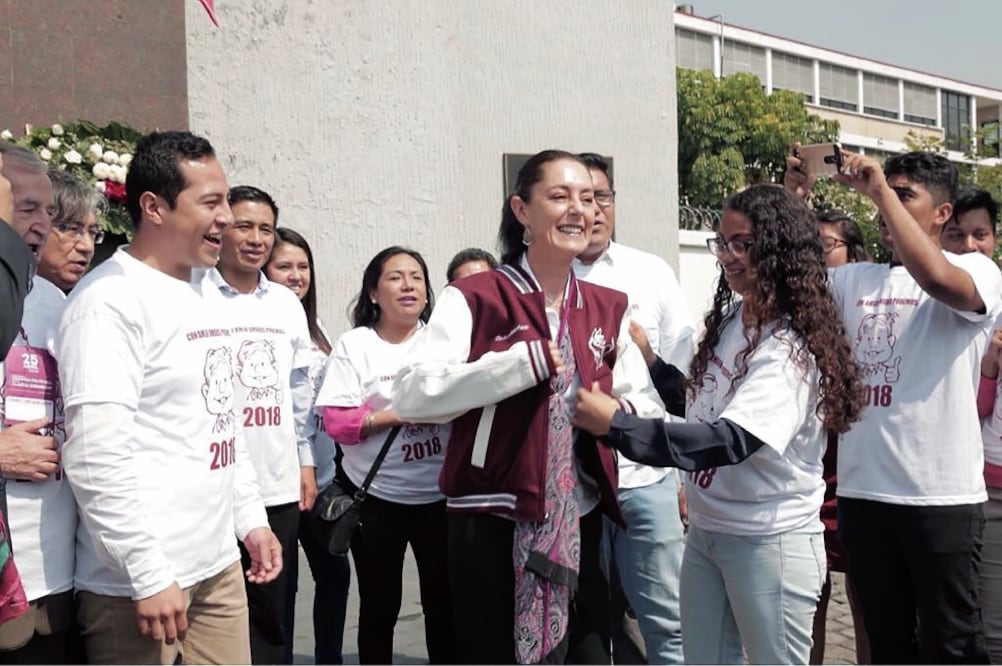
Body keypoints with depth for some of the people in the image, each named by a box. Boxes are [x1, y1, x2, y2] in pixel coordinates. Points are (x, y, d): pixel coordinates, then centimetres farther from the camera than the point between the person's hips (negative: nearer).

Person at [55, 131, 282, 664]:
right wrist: (149, 576, -20)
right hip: (139, 583, -8)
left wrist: (251, 518, 16)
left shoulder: (205, 291, 12)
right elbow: (96, 456, -21)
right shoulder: (109, 300, -15)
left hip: (219, 565, 8)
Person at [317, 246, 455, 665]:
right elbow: (336, 422, -10)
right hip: (376, 496, -2)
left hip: (439, 492, 2)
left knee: (444, 600, 11)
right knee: (379, 604, 11)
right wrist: (397, 414, -19)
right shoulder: (355, 344, -3)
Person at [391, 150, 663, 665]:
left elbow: (644, 401, 17)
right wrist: (523, 361, -25)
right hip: (493, 526, -5)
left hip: (580, 525, 5)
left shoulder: (609, 309, 9)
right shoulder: (475, 298, -8)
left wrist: (621, 413, -6)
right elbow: (410, 395, -20)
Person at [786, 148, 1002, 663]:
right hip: (860, 490, 5)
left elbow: (939, 281, -26)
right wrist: (794, 199, -6)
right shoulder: (854, 279, 11)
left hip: (940, 495, -5)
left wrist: (881, 190, -22)